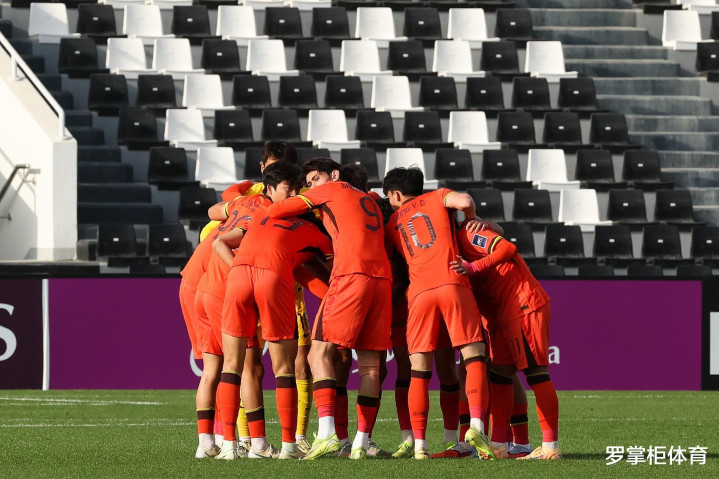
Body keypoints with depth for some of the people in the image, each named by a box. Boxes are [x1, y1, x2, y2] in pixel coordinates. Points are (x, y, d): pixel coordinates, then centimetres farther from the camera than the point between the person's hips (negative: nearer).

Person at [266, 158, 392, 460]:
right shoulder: (369, 201, 31)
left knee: (320, 353, -6)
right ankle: (361, 443, 1)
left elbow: (276, 210, 7)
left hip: (351, 276, -7)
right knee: (370, 363, 5)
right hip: (382, 277, 7)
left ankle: (327, 433, -22)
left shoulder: (333, 190, 11)